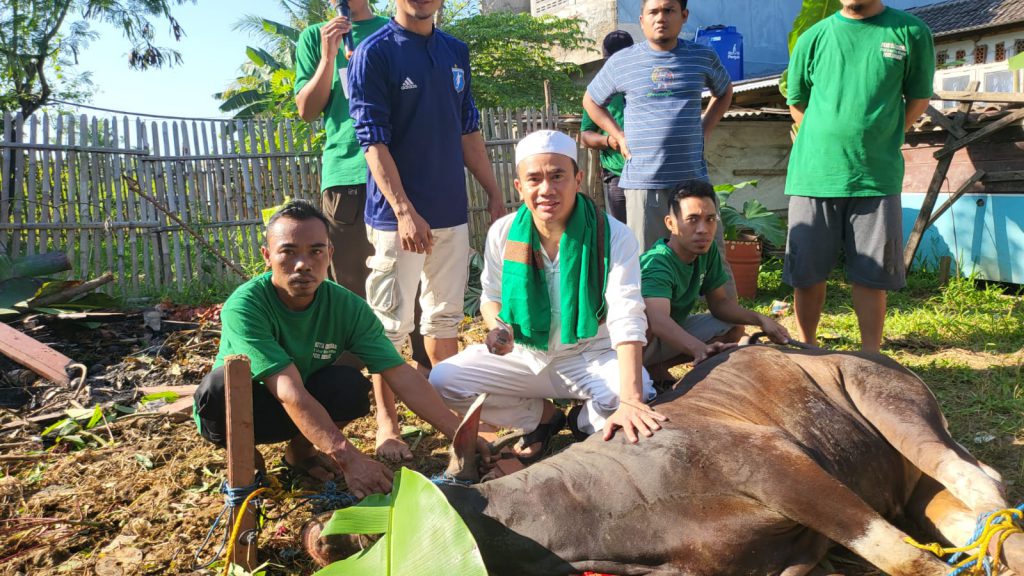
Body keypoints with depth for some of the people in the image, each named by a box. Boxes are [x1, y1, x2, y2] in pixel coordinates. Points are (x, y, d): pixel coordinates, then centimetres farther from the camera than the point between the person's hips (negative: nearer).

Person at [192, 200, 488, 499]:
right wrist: (348, 458, -45)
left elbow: (403, 376, -20)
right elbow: (289, 394, -37)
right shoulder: (244, 306, -30)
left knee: (350, 385, -26)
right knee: (222, 384, -35)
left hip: (305, 410, 3)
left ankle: (300, 448, 3)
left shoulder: (349, 308, -18)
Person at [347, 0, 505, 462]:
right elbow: (373, 141, -13)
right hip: (397, 215, -5)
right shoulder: (374, 53, -6)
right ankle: (387, 422, 14)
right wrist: (405, 211, -21)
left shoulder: (456, 52, 12)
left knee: (445, 316, 15)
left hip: (452, 211, 6)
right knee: (391, 325, 1)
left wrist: (494, 195, 12)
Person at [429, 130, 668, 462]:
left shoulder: (614, 237, -19)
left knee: (640, 397, -33)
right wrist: (496, 327, -18)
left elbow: (627, 321, -29)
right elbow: (491, 296, 9)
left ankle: (585, 421, 7)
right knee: (442, 381, -16)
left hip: (593, 357, -3)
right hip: (523, 354, 3)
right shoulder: (503, 233, -7)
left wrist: (630, 401, -42)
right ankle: (543, 415, 7)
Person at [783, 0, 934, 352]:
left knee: (871, 274, 3)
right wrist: (830, 143, 8)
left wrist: (879, 143, 7)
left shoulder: (911, 33, 2)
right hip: (813, 176, 1)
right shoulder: (813, 38, 6)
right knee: (806, 272, 6)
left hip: (877, 178, -1)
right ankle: (806, 351, 20)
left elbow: (918, 98, 11)